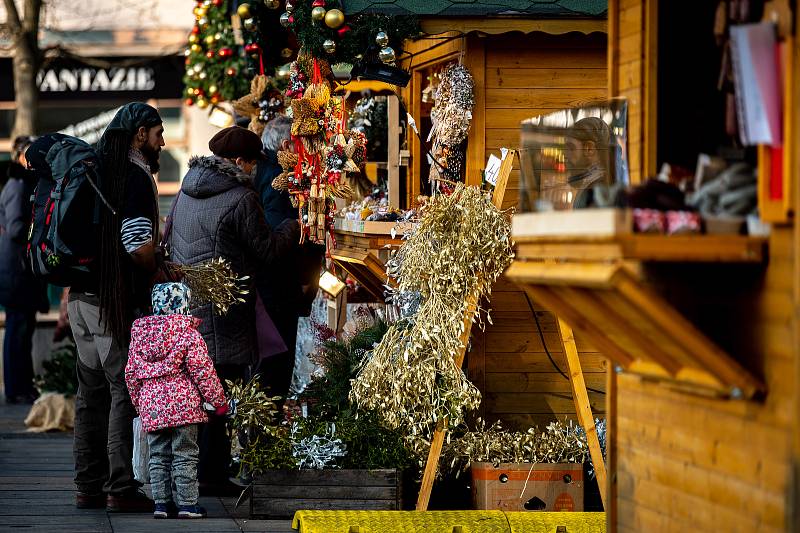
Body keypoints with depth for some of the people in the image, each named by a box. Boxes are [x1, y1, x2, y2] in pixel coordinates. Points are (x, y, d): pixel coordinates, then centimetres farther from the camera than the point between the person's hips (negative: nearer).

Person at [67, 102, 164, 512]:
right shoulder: (135, 177, -12)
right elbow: (139, 246, -21)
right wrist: (163, 271, -4)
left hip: (81, 296, 8)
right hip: (115, 302, -8)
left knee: (91, 392, 11)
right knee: (124, 393, -4)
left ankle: (88, 486, 15)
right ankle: (120, 490, -5)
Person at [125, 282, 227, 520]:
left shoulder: (139, 333, 7)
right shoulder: (188, 333, -8)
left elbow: (131, 373, 12)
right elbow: (202, 371, -8)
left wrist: (139, 403, 24)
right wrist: (219, 401, 1)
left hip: (151, 404, 4)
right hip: (182, 403, -4)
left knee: (158, 456, 11)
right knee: (184, 455, 2)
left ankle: (161, 502, 10)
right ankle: (187, 503, 3)